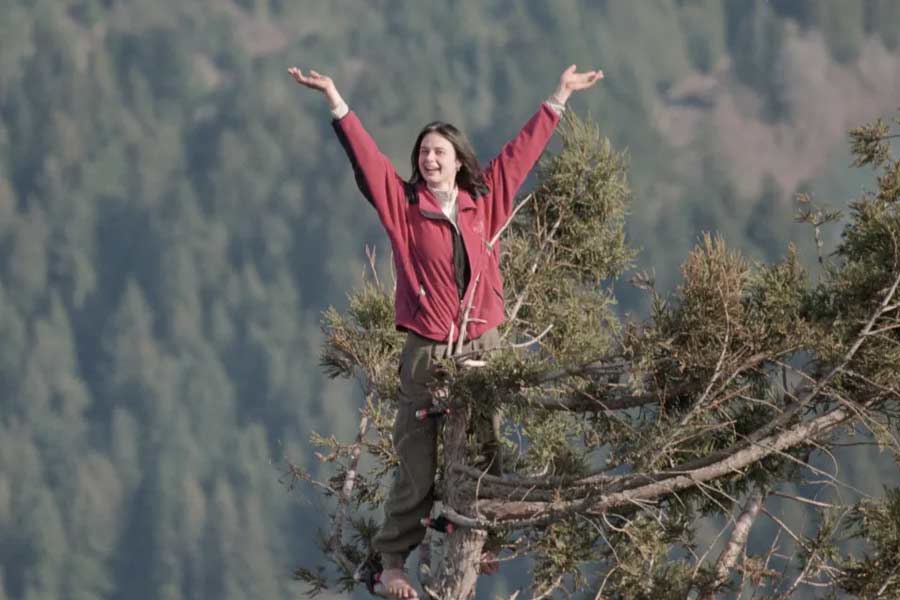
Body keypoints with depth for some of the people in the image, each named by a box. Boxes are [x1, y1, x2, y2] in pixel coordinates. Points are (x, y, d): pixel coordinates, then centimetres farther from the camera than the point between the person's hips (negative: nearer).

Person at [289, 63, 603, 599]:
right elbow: (366, 156, -9)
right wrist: (335, 102, -17)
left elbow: (522, 151, 13)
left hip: (484, 348, 3)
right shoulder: (403, 204, -2)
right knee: (419, 463, -3)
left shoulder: (484, 200, 5)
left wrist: (559, 98, 19)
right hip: (428, 353, -3)